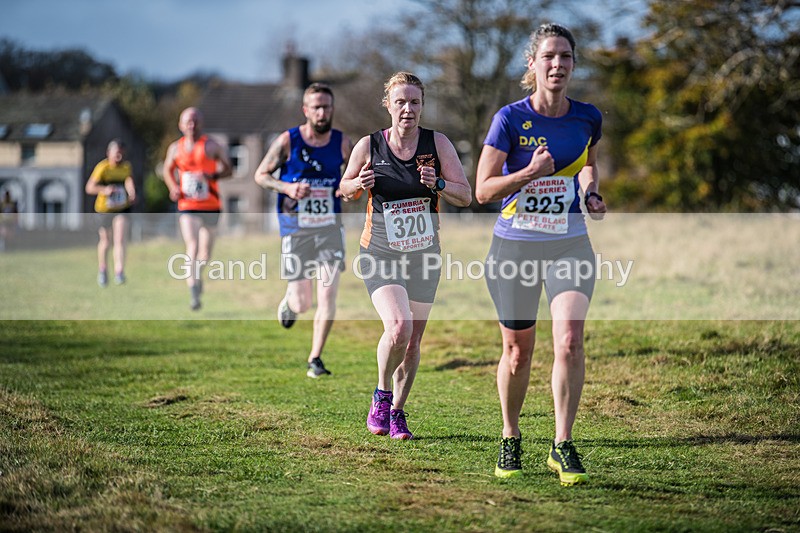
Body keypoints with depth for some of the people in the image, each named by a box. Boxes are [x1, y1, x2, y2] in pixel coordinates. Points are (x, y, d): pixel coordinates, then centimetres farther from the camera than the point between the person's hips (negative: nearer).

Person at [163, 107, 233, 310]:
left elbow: (228, 170, 0)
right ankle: (193, 292, -24)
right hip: (187, 207, 0)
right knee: (192, 246, -17)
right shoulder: (175, 148, 5)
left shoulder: (212, 146, -3)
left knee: (205, 252, 9)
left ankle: (198, 277, 41)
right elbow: (168, 169, 21)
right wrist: (173, 187, 2)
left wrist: (213, 175, -20)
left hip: (210, 206, 0)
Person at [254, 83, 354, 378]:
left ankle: (315, 359, 6)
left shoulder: (342, 143, -1)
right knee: (302, 305, 2)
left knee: (328, 296, -9)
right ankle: (289, 301, 40)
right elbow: (261, 175, 2)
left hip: (330, 228, 2)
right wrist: (287, 188, -16)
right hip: (296, 230, -1)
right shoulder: (287, 141, -7)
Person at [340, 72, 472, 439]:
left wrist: (438, 184, -21)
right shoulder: (369, 146, -6)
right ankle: (381, 397, 2)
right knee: (398, 328, -24)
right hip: (380, 255, -2)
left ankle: (397, 412, 30)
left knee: (412, 344, 9)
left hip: (424, 256, 3)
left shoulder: (438, 144, -4)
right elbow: (345, 187, 9)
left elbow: (466, 196, -2)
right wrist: (357, 184, -13)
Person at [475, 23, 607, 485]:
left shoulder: (587, 118, -1)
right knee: (518, 352, 7)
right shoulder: (510, 119, -10)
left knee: (569, 341, -17)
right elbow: (483, 190, -10)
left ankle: (563, 446, -6)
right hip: (514, 246, -1)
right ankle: (511, 440, 30)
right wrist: (530, 172, -23)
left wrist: (590, 190, 1)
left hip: (570, 245, 1)